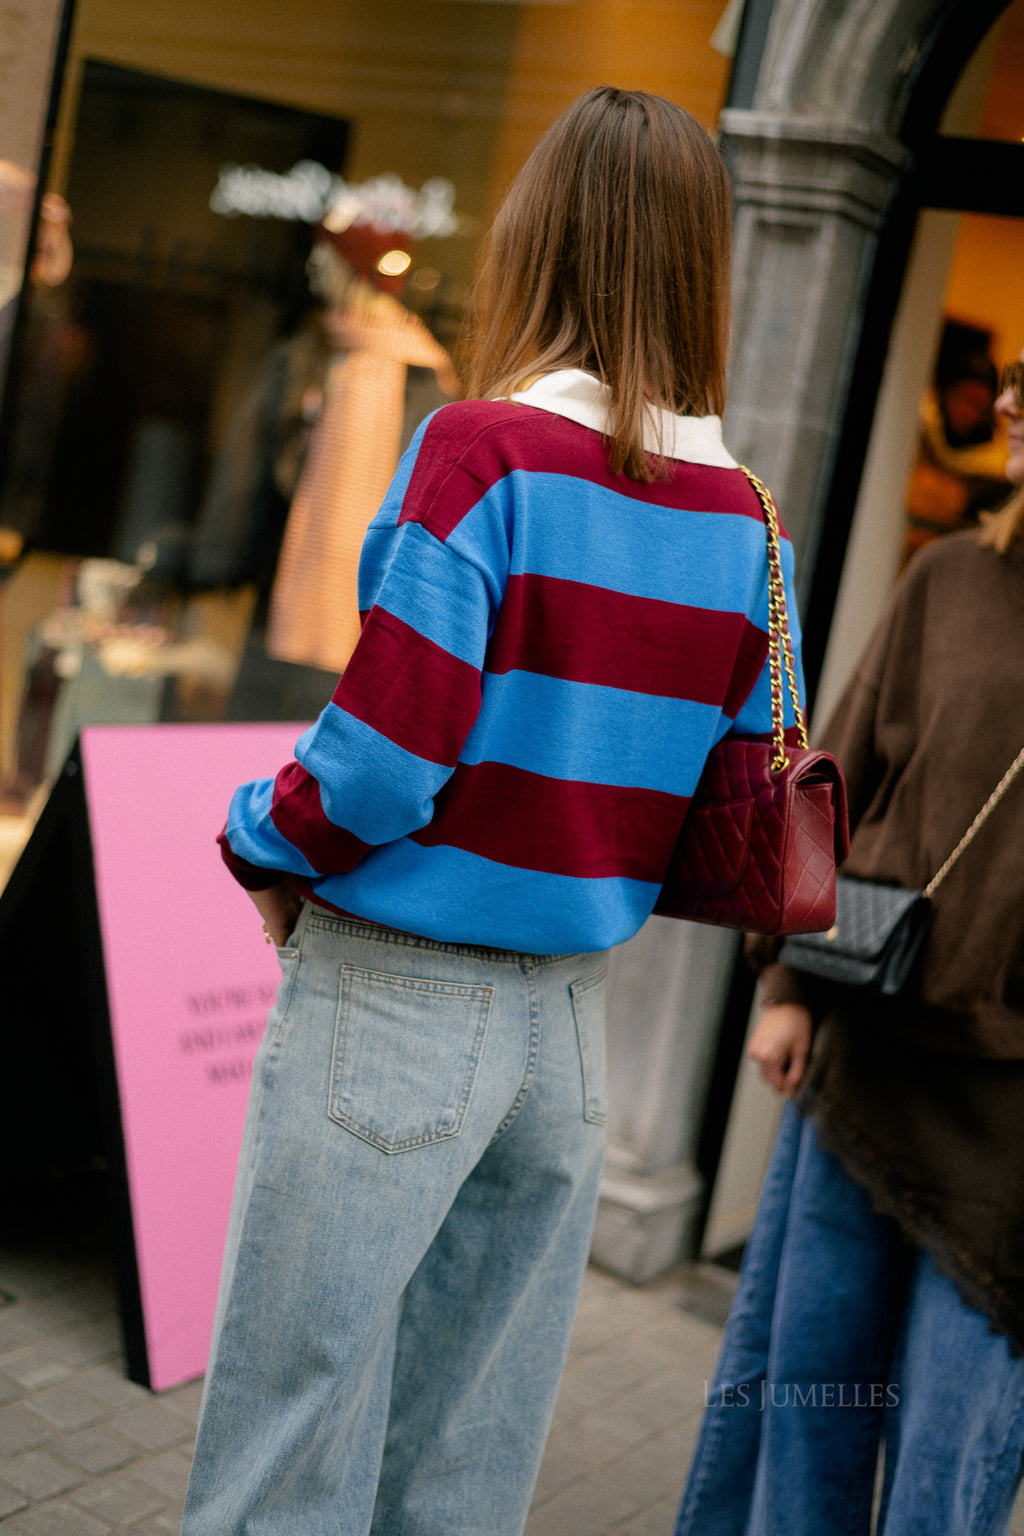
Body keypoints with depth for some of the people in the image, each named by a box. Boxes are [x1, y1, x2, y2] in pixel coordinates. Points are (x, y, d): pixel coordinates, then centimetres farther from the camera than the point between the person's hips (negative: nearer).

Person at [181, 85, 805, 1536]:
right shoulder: (741, 520, 3)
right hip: (572, 1024, 6)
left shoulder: (484, 451, -14)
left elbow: (382, 753, -17)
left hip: (393, 997, -5)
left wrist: (267, 844, 1)